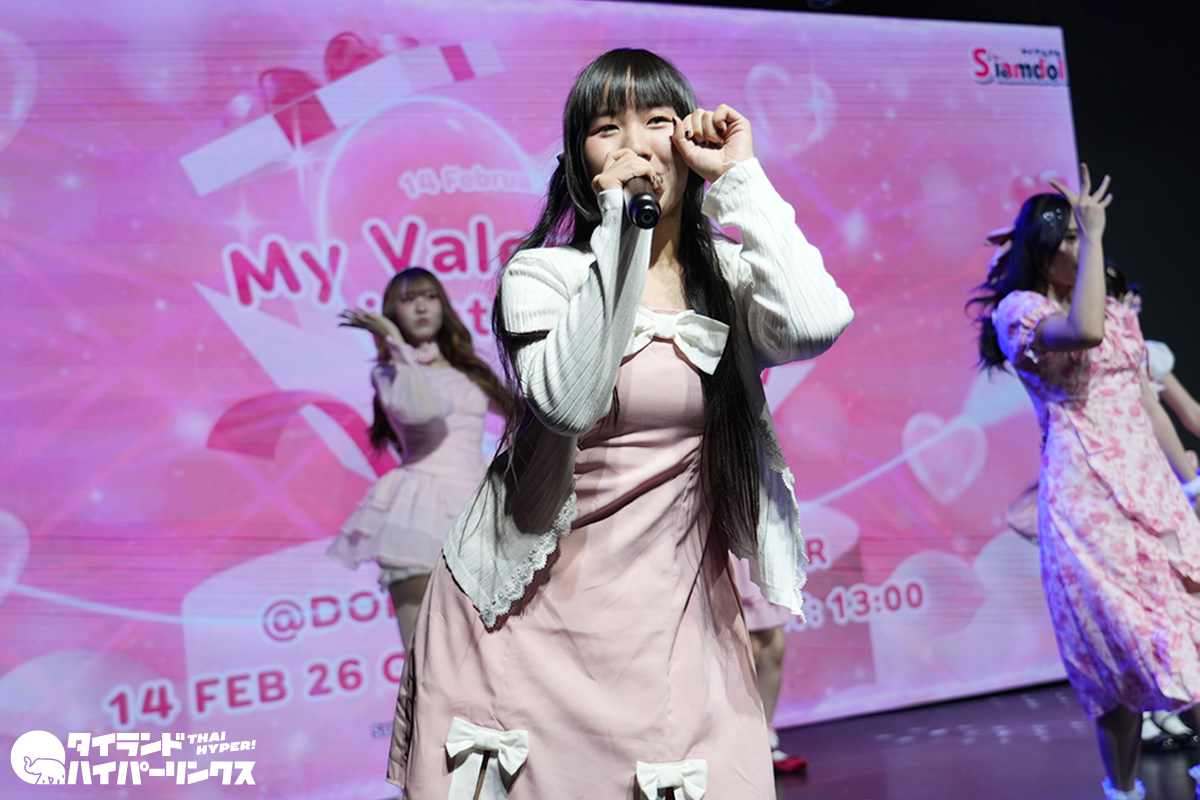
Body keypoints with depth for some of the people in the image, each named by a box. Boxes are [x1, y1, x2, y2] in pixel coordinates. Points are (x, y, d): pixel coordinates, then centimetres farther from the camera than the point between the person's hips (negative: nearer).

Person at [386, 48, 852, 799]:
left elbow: (816, 325, -20)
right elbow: (569, 402, -25)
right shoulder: (542, 272, -6)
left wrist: (741, 176, -12)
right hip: (534, 604, -1)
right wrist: (620, 228, -24)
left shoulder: (729, 277, 2)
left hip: (667, 606, 2)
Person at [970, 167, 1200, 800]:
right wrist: (1094, 234, -18)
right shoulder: (1018, 310, -4)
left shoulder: (1119, 311, 17)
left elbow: (1146, 398, 20)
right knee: (1121, 638, -3)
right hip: (1084, 492, -6)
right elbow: (1083, 331, -26)